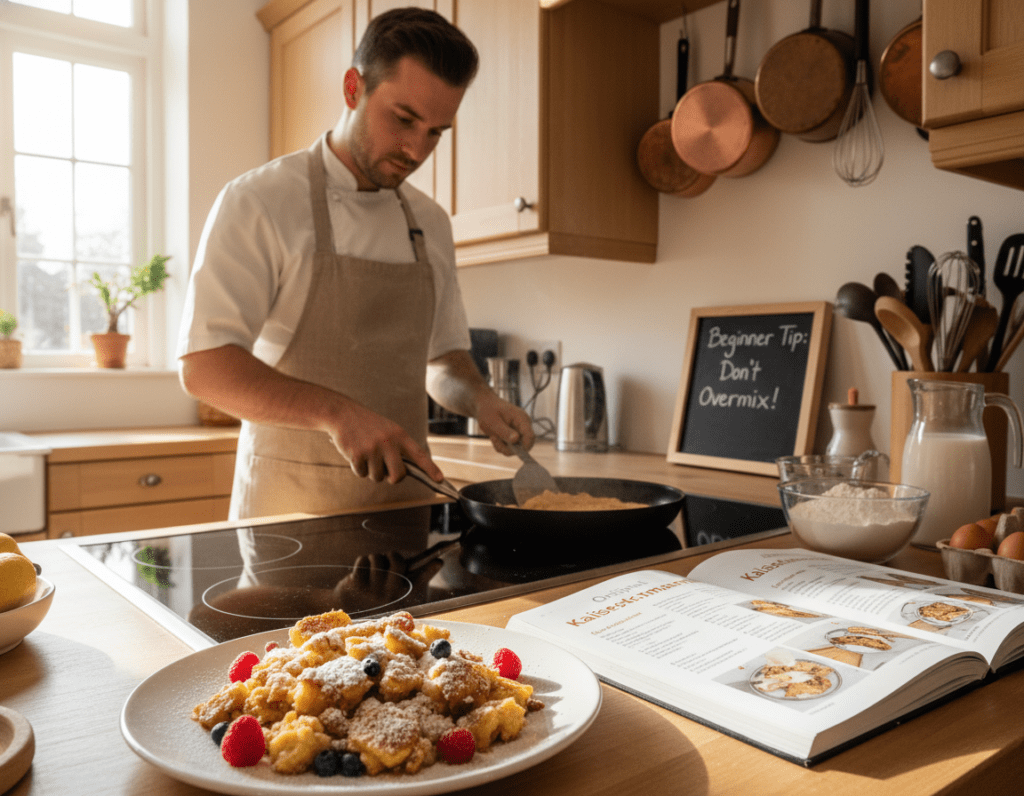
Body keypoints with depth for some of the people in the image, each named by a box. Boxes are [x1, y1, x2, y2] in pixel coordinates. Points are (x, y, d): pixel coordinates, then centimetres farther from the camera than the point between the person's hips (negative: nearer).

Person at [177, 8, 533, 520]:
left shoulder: (430, 224, 8)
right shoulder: (257, 203, -9)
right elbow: (202, 366, -16)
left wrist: (479, 400, -5)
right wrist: (336, 412, -28)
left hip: (404, 500, 5)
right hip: (292, 510, -4)